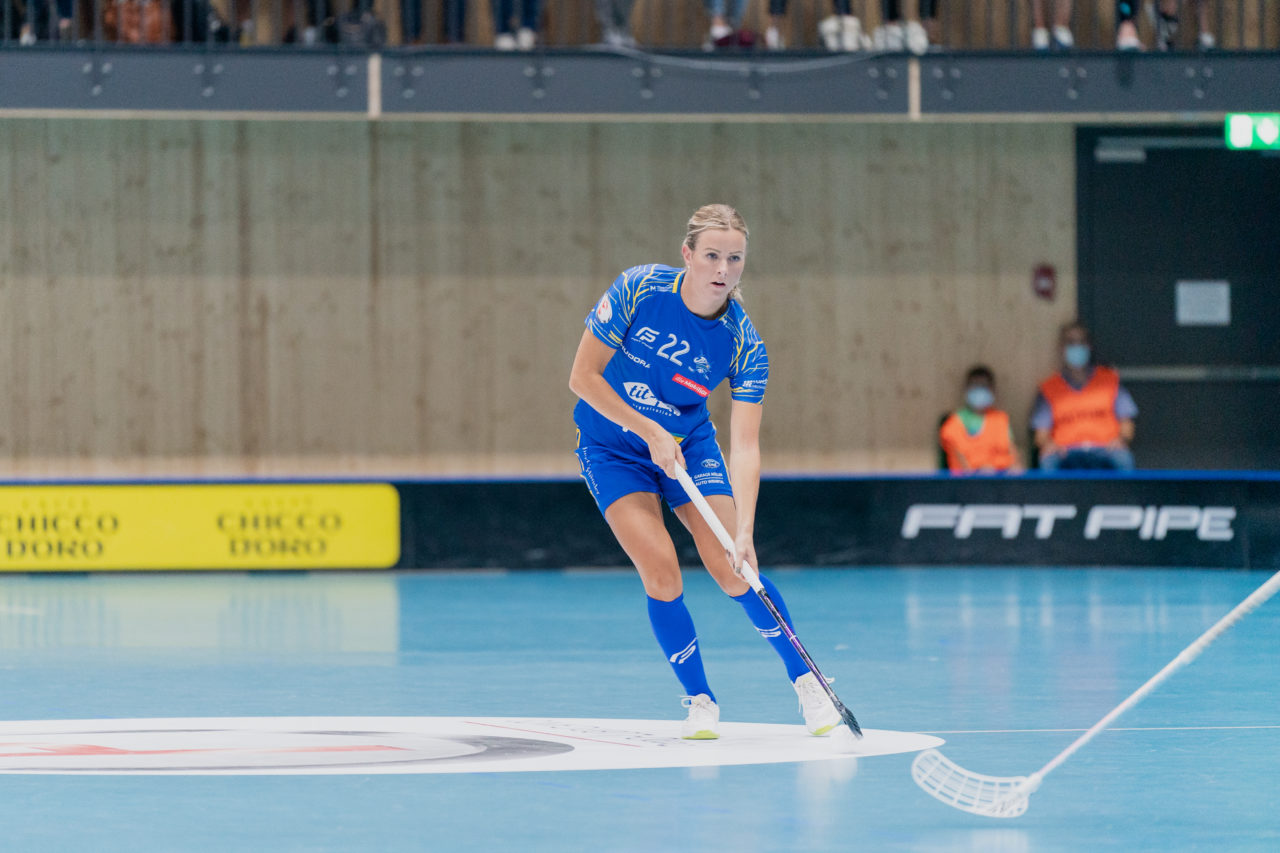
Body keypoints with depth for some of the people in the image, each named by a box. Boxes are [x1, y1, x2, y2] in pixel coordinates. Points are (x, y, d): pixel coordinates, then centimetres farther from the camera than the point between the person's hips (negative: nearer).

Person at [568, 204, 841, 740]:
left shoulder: (744, 344, -19)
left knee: (733, 571, -12)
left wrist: (744, 532, -34)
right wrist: (649, 431, -24)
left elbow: (745, 448, -23)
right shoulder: (637, 291, -23)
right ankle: (699, 701, 1)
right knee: (661, 573, -17)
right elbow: (583, 377, -17)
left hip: (690, 444, 1)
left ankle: (804, 680, 5)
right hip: (612, 448, -1)